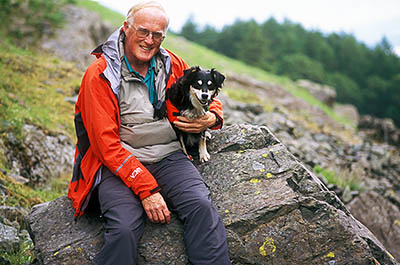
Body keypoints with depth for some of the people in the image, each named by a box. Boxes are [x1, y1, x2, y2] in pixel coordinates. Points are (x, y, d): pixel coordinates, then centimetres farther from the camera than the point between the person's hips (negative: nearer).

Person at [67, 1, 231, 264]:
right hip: (118, 163, -3)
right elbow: (106, 143, -11)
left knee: (201, 207, -25)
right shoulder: (99, 74, -5)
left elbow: (208, 99, 23)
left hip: (168, 156, 4)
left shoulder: (172, 65, 10)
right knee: (123, 230, -29)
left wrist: (212, 119, -3)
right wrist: (146, 188, -20)